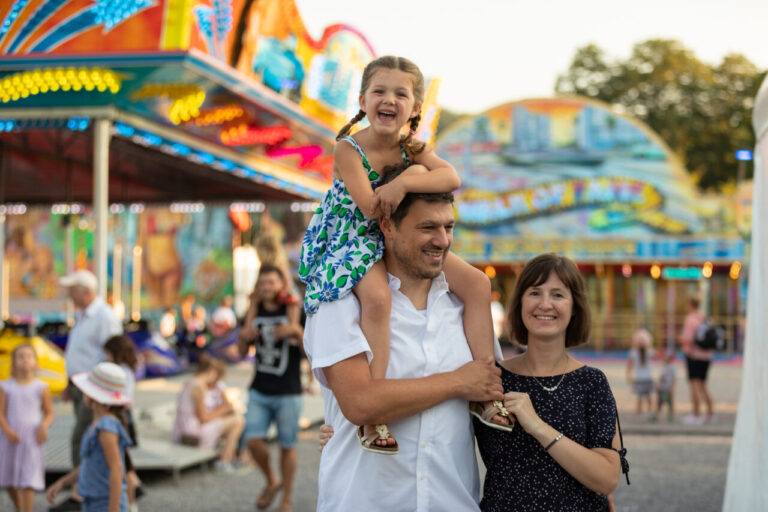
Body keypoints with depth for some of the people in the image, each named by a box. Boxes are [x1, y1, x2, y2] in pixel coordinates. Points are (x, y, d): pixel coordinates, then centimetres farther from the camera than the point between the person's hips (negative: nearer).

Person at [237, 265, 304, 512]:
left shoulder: (293, 309, -7)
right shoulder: (255, 312, 6)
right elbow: (242, 352, 8)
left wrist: (295, 330, -33)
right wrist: (244, 336, -13)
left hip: (288, 392, -3)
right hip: (259, 391, 3)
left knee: (287, 446, 5)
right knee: (253, 440, -7)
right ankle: (272, 481, 20)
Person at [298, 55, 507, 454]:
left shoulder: (412, 148, 1)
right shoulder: (348, 148, -14)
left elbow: (451, 178, -19)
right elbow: (371, 207, -24)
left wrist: (403, 184, -33)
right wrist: (412, 173, -15)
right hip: (354, 242, -6)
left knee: (477, 282, -8)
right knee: (377, 297, -39)